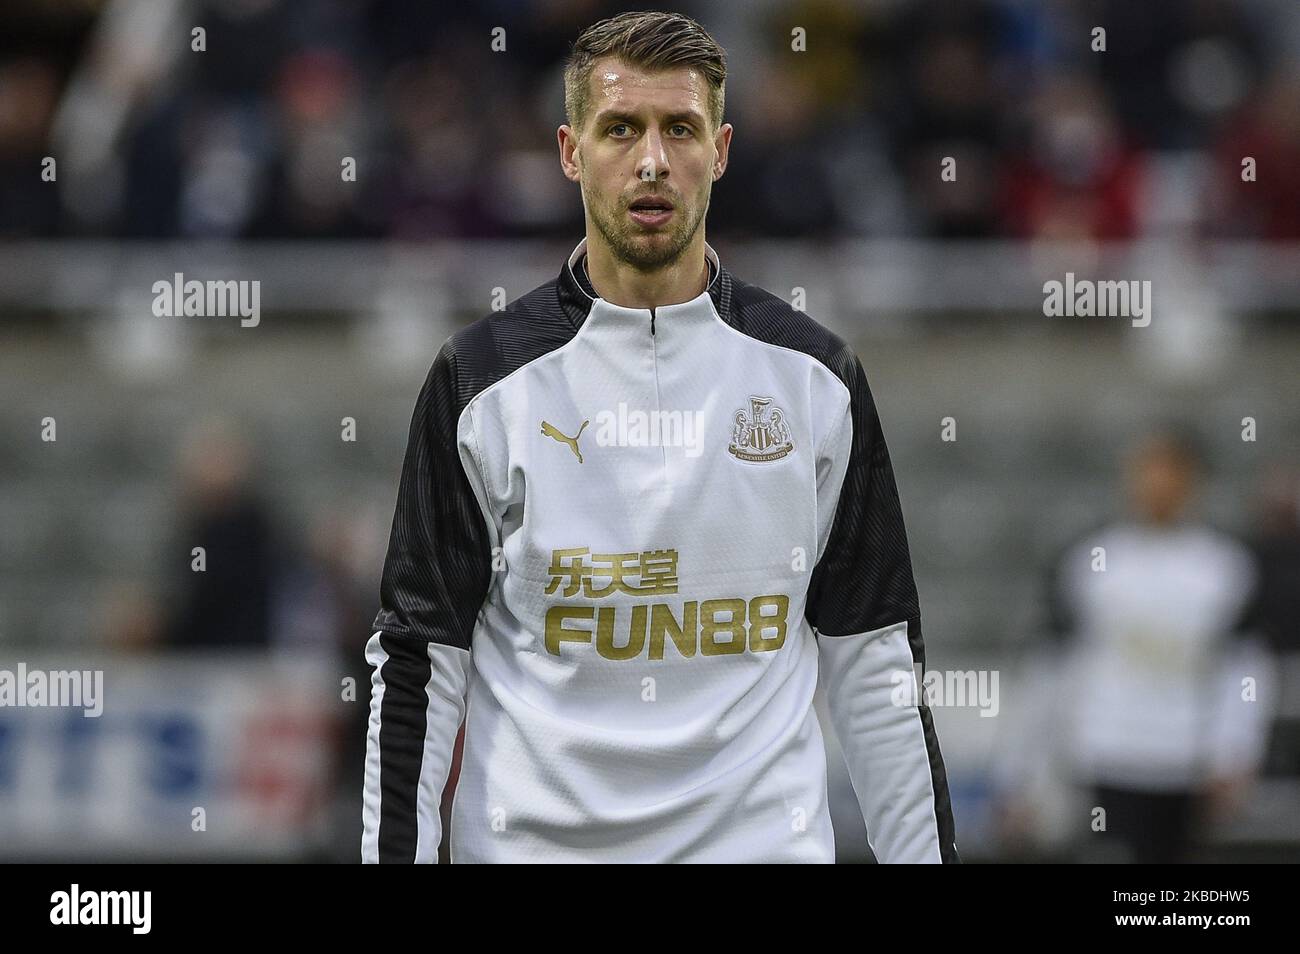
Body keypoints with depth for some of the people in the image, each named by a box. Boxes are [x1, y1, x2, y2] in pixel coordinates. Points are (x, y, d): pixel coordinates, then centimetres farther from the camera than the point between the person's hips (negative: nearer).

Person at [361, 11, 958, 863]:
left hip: (762, 835, 1)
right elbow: (418, 662, -1)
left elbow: (873, 661, 7)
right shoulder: (485, 379, -1)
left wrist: (929, 854, 3)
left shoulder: (814, 376, 4)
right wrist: (393, 856, -8)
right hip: (534, 839, -1)